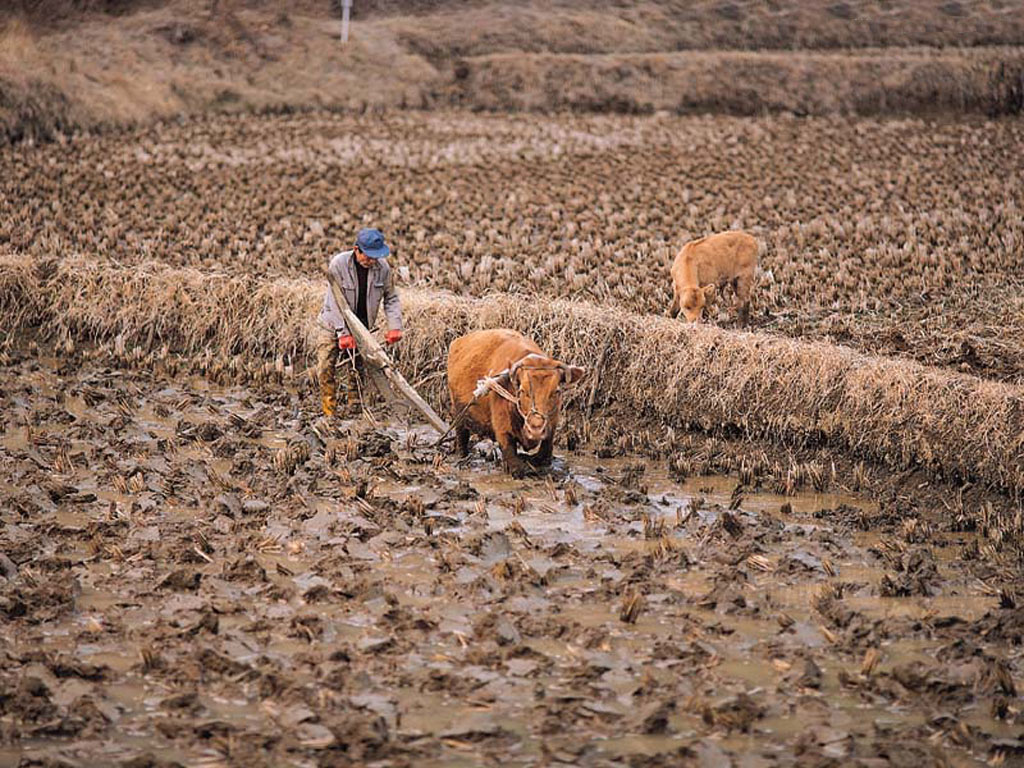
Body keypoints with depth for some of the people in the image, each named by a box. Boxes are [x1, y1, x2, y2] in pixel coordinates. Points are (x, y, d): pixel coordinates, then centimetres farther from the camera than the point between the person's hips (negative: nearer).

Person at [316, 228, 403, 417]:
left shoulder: (383, 267, -12)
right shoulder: (339, 264, -22)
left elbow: (391, 298, 1)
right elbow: (334, 301, -22)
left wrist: (395, 326, -12)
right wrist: (343, 333, -27)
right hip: (333, 325, -2)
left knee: (356, 369, 3)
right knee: (325, 368, -8)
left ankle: (355, 407, 13)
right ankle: (329, 411, 0)